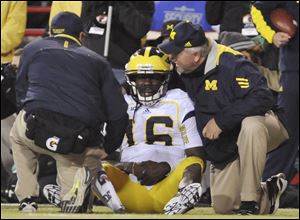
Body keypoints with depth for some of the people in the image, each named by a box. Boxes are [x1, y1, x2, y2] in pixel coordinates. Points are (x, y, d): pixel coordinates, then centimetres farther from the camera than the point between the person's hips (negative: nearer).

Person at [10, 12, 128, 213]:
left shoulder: (33, 49, 23)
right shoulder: (97, 61, 23)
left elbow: (21, 96, 28)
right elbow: (119, 115, 16)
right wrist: (106, 149, 29)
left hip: (37, 131, 1)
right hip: (82, 142, 0)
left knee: (18, 133, 34)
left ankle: (27, 200, 23)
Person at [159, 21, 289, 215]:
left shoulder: (232, 63, -25)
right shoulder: (184, 73, -2)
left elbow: (263, 98, -36)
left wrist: (221, 120, -34)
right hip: (225, 151, 7)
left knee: (251, 125, -42)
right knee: (223, 206, -4)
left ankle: (250, 202, -32)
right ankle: (269, 195, 24)